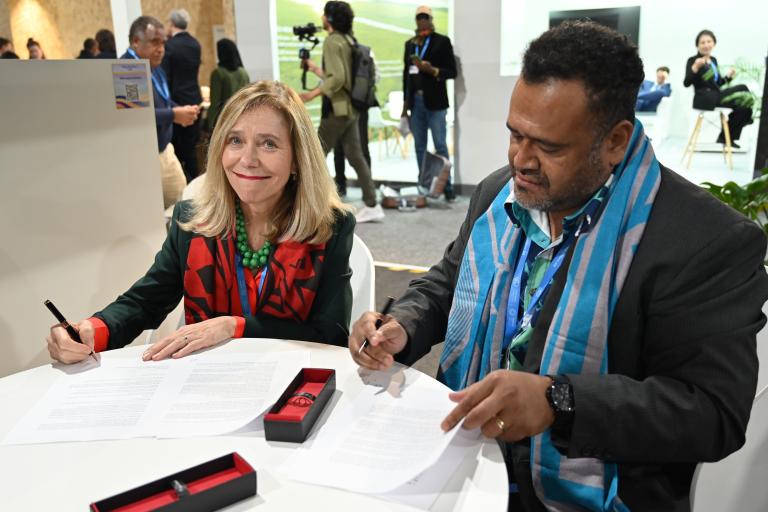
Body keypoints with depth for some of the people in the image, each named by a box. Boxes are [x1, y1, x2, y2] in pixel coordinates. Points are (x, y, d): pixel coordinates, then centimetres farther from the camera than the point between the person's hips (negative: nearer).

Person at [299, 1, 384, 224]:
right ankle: (372, 205, 6)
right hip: (351, 108, 9)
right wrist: (315, 69, 25)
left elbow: (337, 78, -22)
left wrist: (313, 94, -20)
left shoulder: (332, 41, -13)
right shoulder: (349, 40, 14)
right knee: (355, 156, 7)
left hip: (337, 109, -8)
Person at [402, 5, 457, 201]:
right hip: (415, 101, 5)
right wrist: (405, 102, 11)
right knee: (419, 146, 6)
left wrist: (432, 70, -19)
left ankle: (447, 187, -1)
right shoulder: (410, 43, 15)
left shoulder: (442, 41, 1)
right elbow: (406, 73, 16)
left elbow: (452, 71, -2)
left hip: (435, 101, -5)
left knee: (440, 145, -5)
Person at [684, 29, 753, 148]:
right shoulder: (693, 60, -4)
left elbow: (717, 83, 23)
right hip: (704, 99, -7)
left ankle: (726, 138, 1)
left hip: (716, 96, 7)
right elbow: (686, 83, -19)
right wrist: (695, 67, -31)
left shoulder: (714, 60, 18)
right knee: (742, 88, -19)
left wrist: (728, 76, 5)